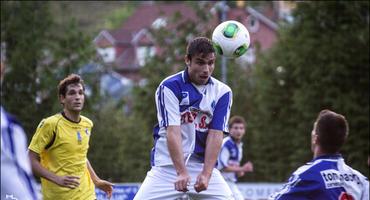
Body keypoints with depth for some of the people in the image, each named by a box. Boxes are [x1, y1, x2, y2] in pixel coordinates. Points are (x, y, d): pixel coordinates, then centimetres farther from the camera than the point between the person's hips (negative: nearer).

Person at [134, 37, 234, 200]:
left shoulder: (222, 92, 2)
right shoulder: (169, 87, -8)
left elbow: (216, 134, -7)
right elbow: (172, 131, -17)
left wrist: (206, 174, -20)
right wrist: (181, 172, -28)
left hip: (203, 166, 3)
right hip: (167, 166, -2)